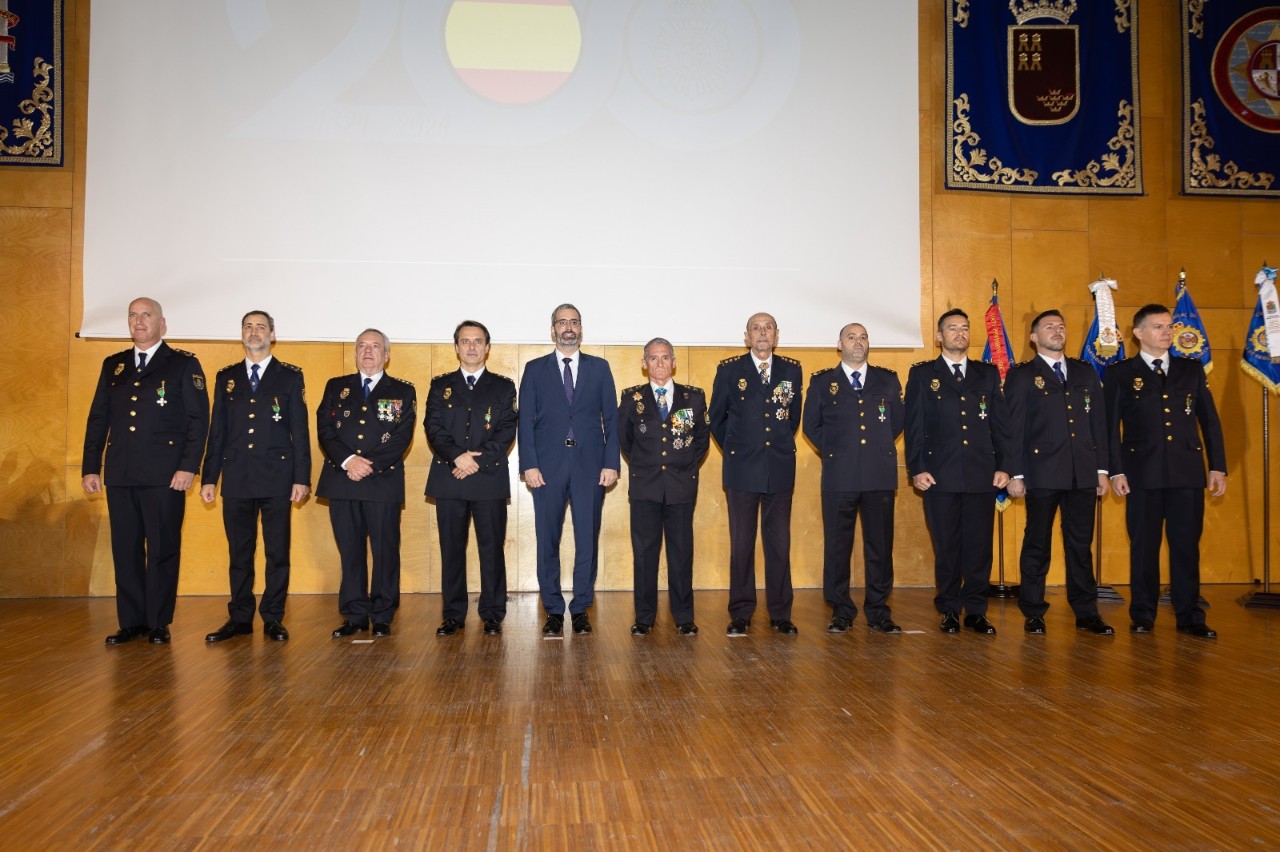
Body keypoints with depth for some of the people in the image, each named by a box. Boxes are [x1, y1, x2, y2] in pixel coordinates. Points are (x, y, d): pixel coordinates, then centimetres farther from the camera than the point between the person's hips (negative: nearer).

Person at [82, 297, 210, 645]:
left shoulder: (184, 364, 2)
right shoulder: (113, 365, 16)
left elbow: (199, 418, -4)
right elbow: (98, 418, 15)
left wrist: (189, 467, -12)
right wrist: (90, 467, 8)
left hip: (164, 475, -4)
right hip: (121, 474, 4)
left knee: (163, 550, 0)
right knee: (125, 550, 7)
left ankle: (159, 623, 9)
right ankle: (131, 622, 16)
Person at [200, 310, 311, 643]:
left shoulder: (290, 376, 5)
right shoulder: (226, 377, 13)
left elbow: (300, 429, 1)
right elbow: (217, 430, 12)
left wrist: (301, 477, -5)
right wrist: (209, 477, 6)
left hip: (276, 478, -2)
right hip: (236, 478, 2)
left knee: (278, 551, 1)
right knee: (239, 553, 7)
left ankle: (273, 618, 10)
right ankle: (239, 618, 15)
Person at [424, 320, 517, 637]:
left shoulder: (503, 386, 10)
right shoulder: (441, 385, 14)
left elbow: (507, 431, 0)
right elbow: (433, 427, 2)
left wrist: (478, 460, -12)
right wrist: (458, 456, -14)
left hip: (489, 479, -1)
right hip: (448, 478, 2)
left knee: (492, 548, 0)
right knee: (451, 548, 4)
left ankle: (492, 614, 8)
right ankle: (453, 615, 12)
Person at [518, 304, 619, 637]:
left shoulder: (599, 368, 10)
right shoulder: (535, 369, 9)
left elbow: (611, 418, 7)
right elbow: (525, 420, 4)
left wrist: (611, 463, -2)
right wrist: (529, 464, -5)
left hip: (589, 466, 1)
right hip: (548, 467, 0)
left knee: (587, 540, 2)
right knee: (547, 541, 3)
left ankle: (581, 609, 14)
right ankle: (553, 611, 13)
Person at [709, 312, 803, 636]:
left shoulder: (792, 370, 8)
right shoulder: (729, 370, 2)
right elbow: (716, 419, 12)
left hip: (780, 469, 2)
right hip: (742, 469, -1)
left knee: (779, 544, 4)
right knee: (741, 544, 2)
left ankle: (780, 614, 13)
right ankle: (740, 614, 11)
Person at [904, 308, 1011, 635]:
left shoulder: (988, 374, 14)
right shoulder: (922, 374, 8)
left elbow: (1001, 423, 11)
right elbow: (914, 426, 3)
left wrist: (1003, 466, 3)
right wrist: (917, 469, -6)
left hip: (982, 474, 2)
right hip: (940, 475, -2)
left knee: (979, 545, 3)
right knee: (946, 546, 3)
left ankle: (976, 611, 13)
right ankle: (950, 610, 13)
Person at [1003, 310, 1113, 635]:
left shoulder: (1085, 372, 16)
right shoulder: (1021, 376, 3)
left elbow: (1099, 421, 14)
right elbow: (1014, 427, -1)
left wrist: (1102, 468, 8)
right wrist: (1015, 474, -7)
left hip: (1083, 473, 4)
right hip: (1042, 472, -3)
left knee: (1081, 544, 8)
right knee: (1037, 544, 3)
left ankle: (1086, 612, 16)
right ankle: (1033, 613, 11)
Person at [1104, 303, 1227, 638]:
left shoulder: (1192, 369, 13)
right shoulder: (1120, 374, 4)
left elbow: (1210, 420, 11)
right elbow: (1111, 427, 1)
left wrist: (1218, 466, 5)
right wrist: (1116, 471, -7)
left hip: (1188, 472, 2)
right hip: (1143, 472, -2)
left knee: (1187, 545, 5)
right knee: (1144, 545, 4)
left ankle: (1189, 616, 14)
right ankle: (1142, 616, 14)